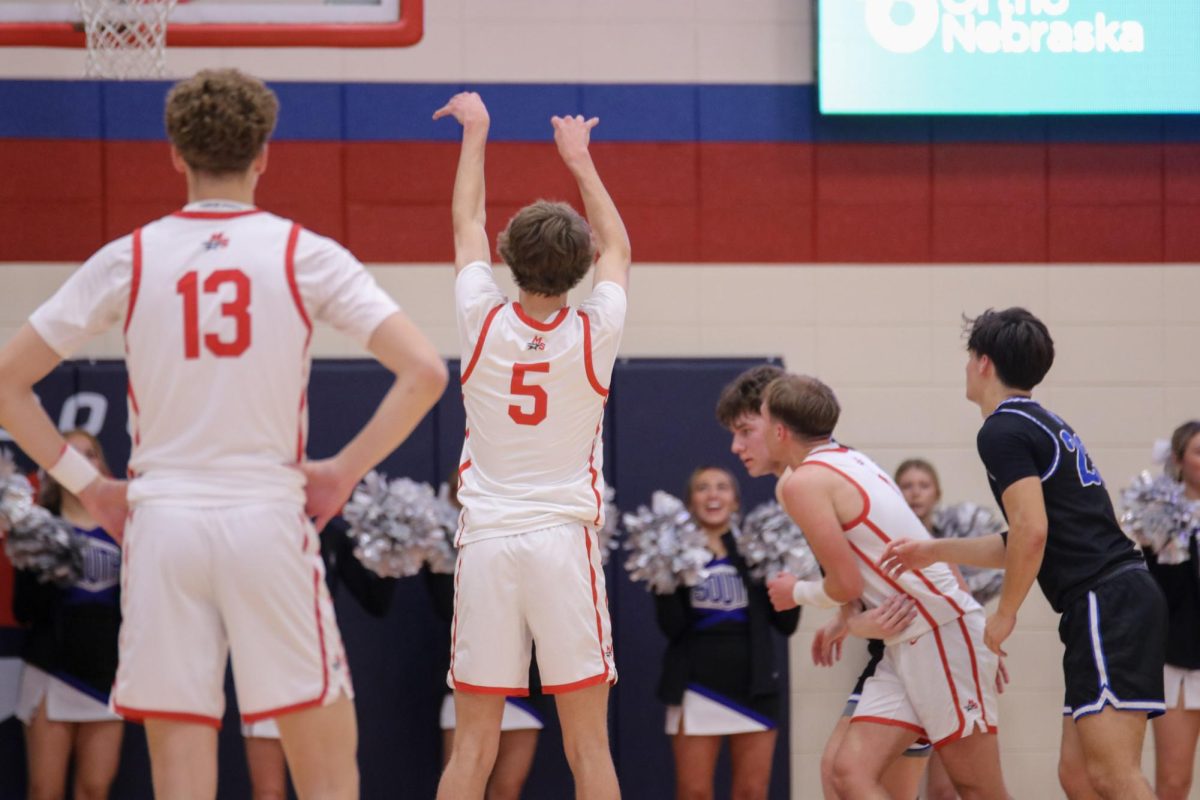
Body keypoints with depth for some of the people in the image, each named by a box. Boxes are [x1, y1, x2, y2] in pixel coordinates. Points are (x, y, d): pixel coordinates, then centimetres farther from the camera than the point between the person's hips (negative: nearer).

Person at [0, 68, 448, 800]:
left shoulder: (128, 259, 3)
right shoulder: (305, 255, -1)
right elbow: (424, 371, -9)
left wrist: (84, 482, 9)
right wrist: (344, 470, 0)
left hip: (160, 523, 2)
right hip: (269, 520, -1)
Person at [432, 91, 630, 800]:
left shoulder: (484, 324, -1)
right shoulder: (594, 336, -2)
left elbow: (468, 226, 17)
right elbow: (617, 247, 19)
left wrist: (475, 133, 31)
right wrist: (581, 160, 32)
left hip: (486, 543, 2)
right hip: (565, 542, -1)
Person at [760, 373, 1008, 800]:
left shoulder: (803, 482, -10)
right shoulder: (851, 461, 16)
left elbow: (846, 584, -11)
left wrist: (797, 593, 7)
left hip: (944, 632, -9)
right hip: (906, 647, 9)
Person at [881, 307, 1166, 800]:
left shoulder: (1003, 431, -6)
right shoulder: (1044, 425, 24)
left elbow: (1032, 531, -17)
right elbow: (1025, 542, 28)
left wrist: (1005, 613, -5)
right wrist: (936, 551, 27)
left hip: (1105, 606, -10)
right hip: (1125, 597, 10)